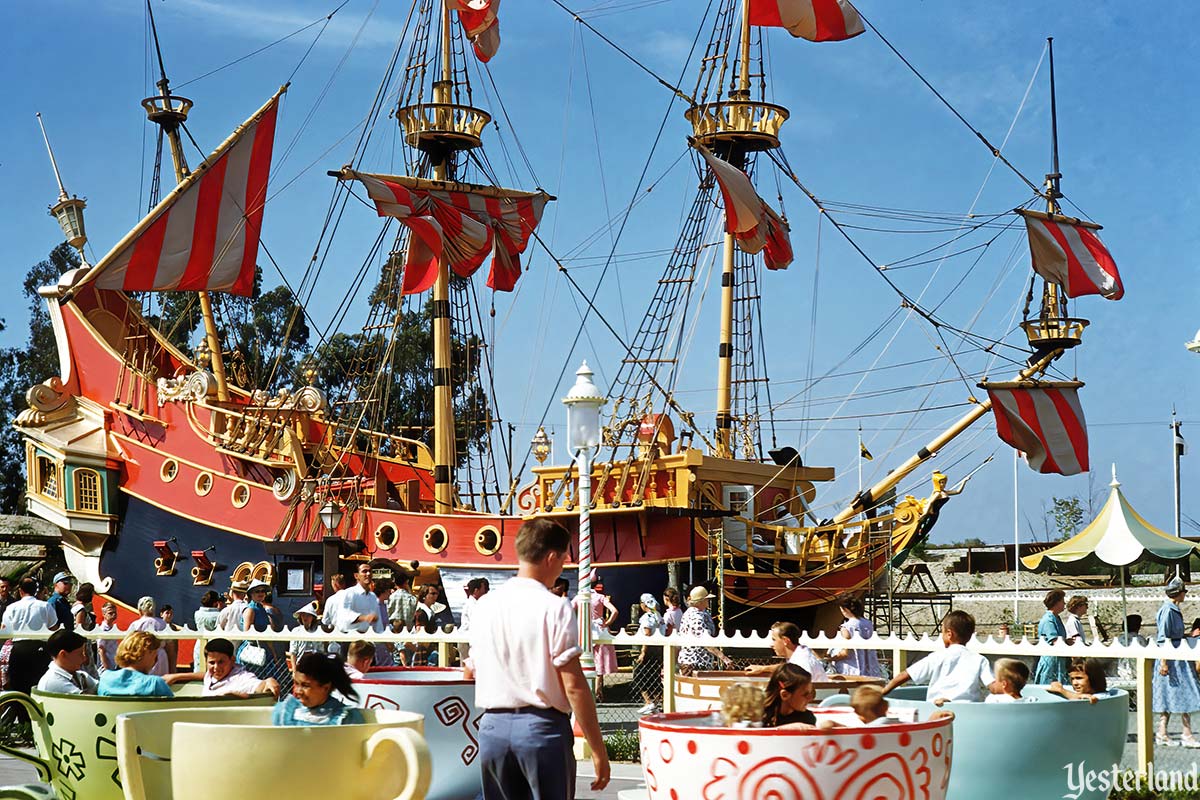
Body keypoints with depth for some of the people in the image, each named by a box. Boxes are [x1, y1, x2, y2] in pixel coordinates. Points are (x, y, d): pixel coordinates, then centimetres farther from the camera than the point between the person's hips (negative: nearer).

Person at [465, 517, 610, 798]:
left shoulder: (483, 606, 7)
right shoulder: (555, 608, -9)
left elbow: (470, 673, 20)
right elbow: (573, 686, -12)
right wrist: (598, 749, -8)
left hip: (493, 725, 5)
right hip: (543, 728, -5)